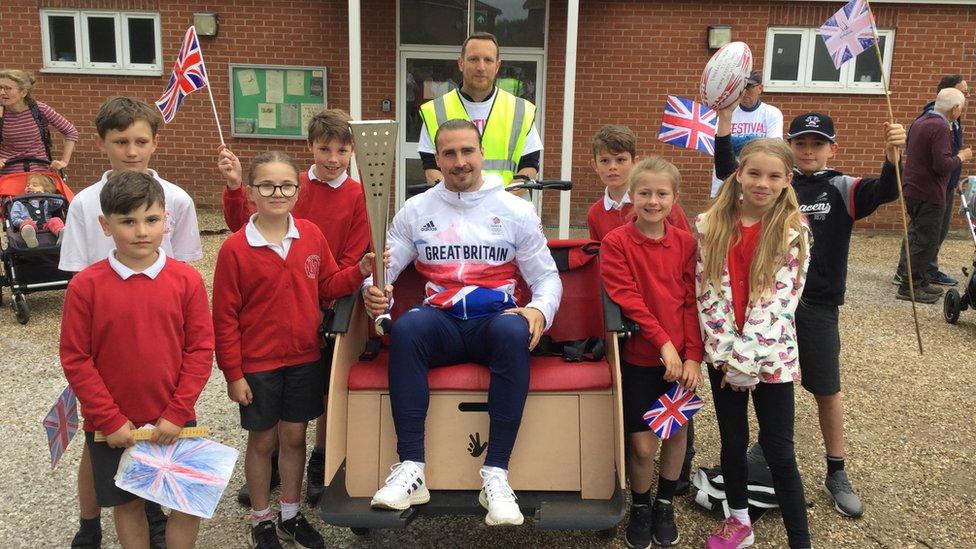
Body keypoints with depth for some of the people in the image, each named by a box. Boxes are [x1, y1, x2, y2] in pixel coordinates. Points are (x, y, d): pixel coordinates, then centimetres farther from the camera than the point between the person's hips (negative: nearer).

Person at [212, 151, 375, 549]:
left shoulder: (311, 235, -3)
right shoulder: (235, 249, -14)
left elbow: (327, 286, 8)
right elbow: (225, 317, -10)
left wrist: (360, 271, -10)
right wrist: (233, 374, -8)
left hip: (305, 359, 3)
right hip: (258, 365, -3)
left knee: (294, 436, 16)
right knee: (262, 441, 12)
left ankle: (291, 515, 34)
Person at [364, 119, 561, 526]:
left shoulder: (516, 210, 9)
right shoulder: (416, 210, 13)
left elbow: (547, 277, 8)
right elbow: (384, 270, 9)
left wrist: (539, 309, -15)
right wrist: (373, 291, -16)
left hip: (494, 319, -1)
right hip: (442, 322, 1)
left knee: (514, 332, -37)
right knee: (405, 328, -33)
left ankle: (496, 476, -33)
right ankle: (411, 470, -31)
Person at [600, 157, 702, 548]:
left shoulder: (685, 243, 2)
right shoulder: (616, 243, -8)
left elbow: (692, 302, 1)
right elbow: (627, 299, -14)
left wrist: (693, 356, -7)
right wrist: (663, 343, -19)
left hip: (681, 358, 3)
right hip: (639, 357, -3)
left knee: (677, 432, 14)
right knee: (642, 443, 1)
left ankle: (665, 505, 38)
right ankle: (640, 508, 29)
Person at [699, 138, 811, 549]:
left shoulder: (793, 231, -8)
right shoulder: (709, 225, -1)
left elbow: (780, 301, -12)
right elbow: (707, 292, -2)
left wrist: (747, 360, -16)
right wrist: (726, 352, -10)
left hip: (771, 354, -3)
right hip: (722, 352, 3)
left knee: (779, 449, 2)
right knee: (732, 441, 16)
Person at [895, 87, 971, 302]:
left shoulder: (919, 122, 11)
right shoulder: (941, 128, -18)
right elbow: (942, 165, -25)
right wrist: (961, 157, -7)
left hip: (912, 189, 10)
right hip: (929, 194, -10)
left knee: (918, 237, 18)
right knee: (926, 242, -3)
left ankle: (921, 281, 28)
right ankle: (909, 287, 1)